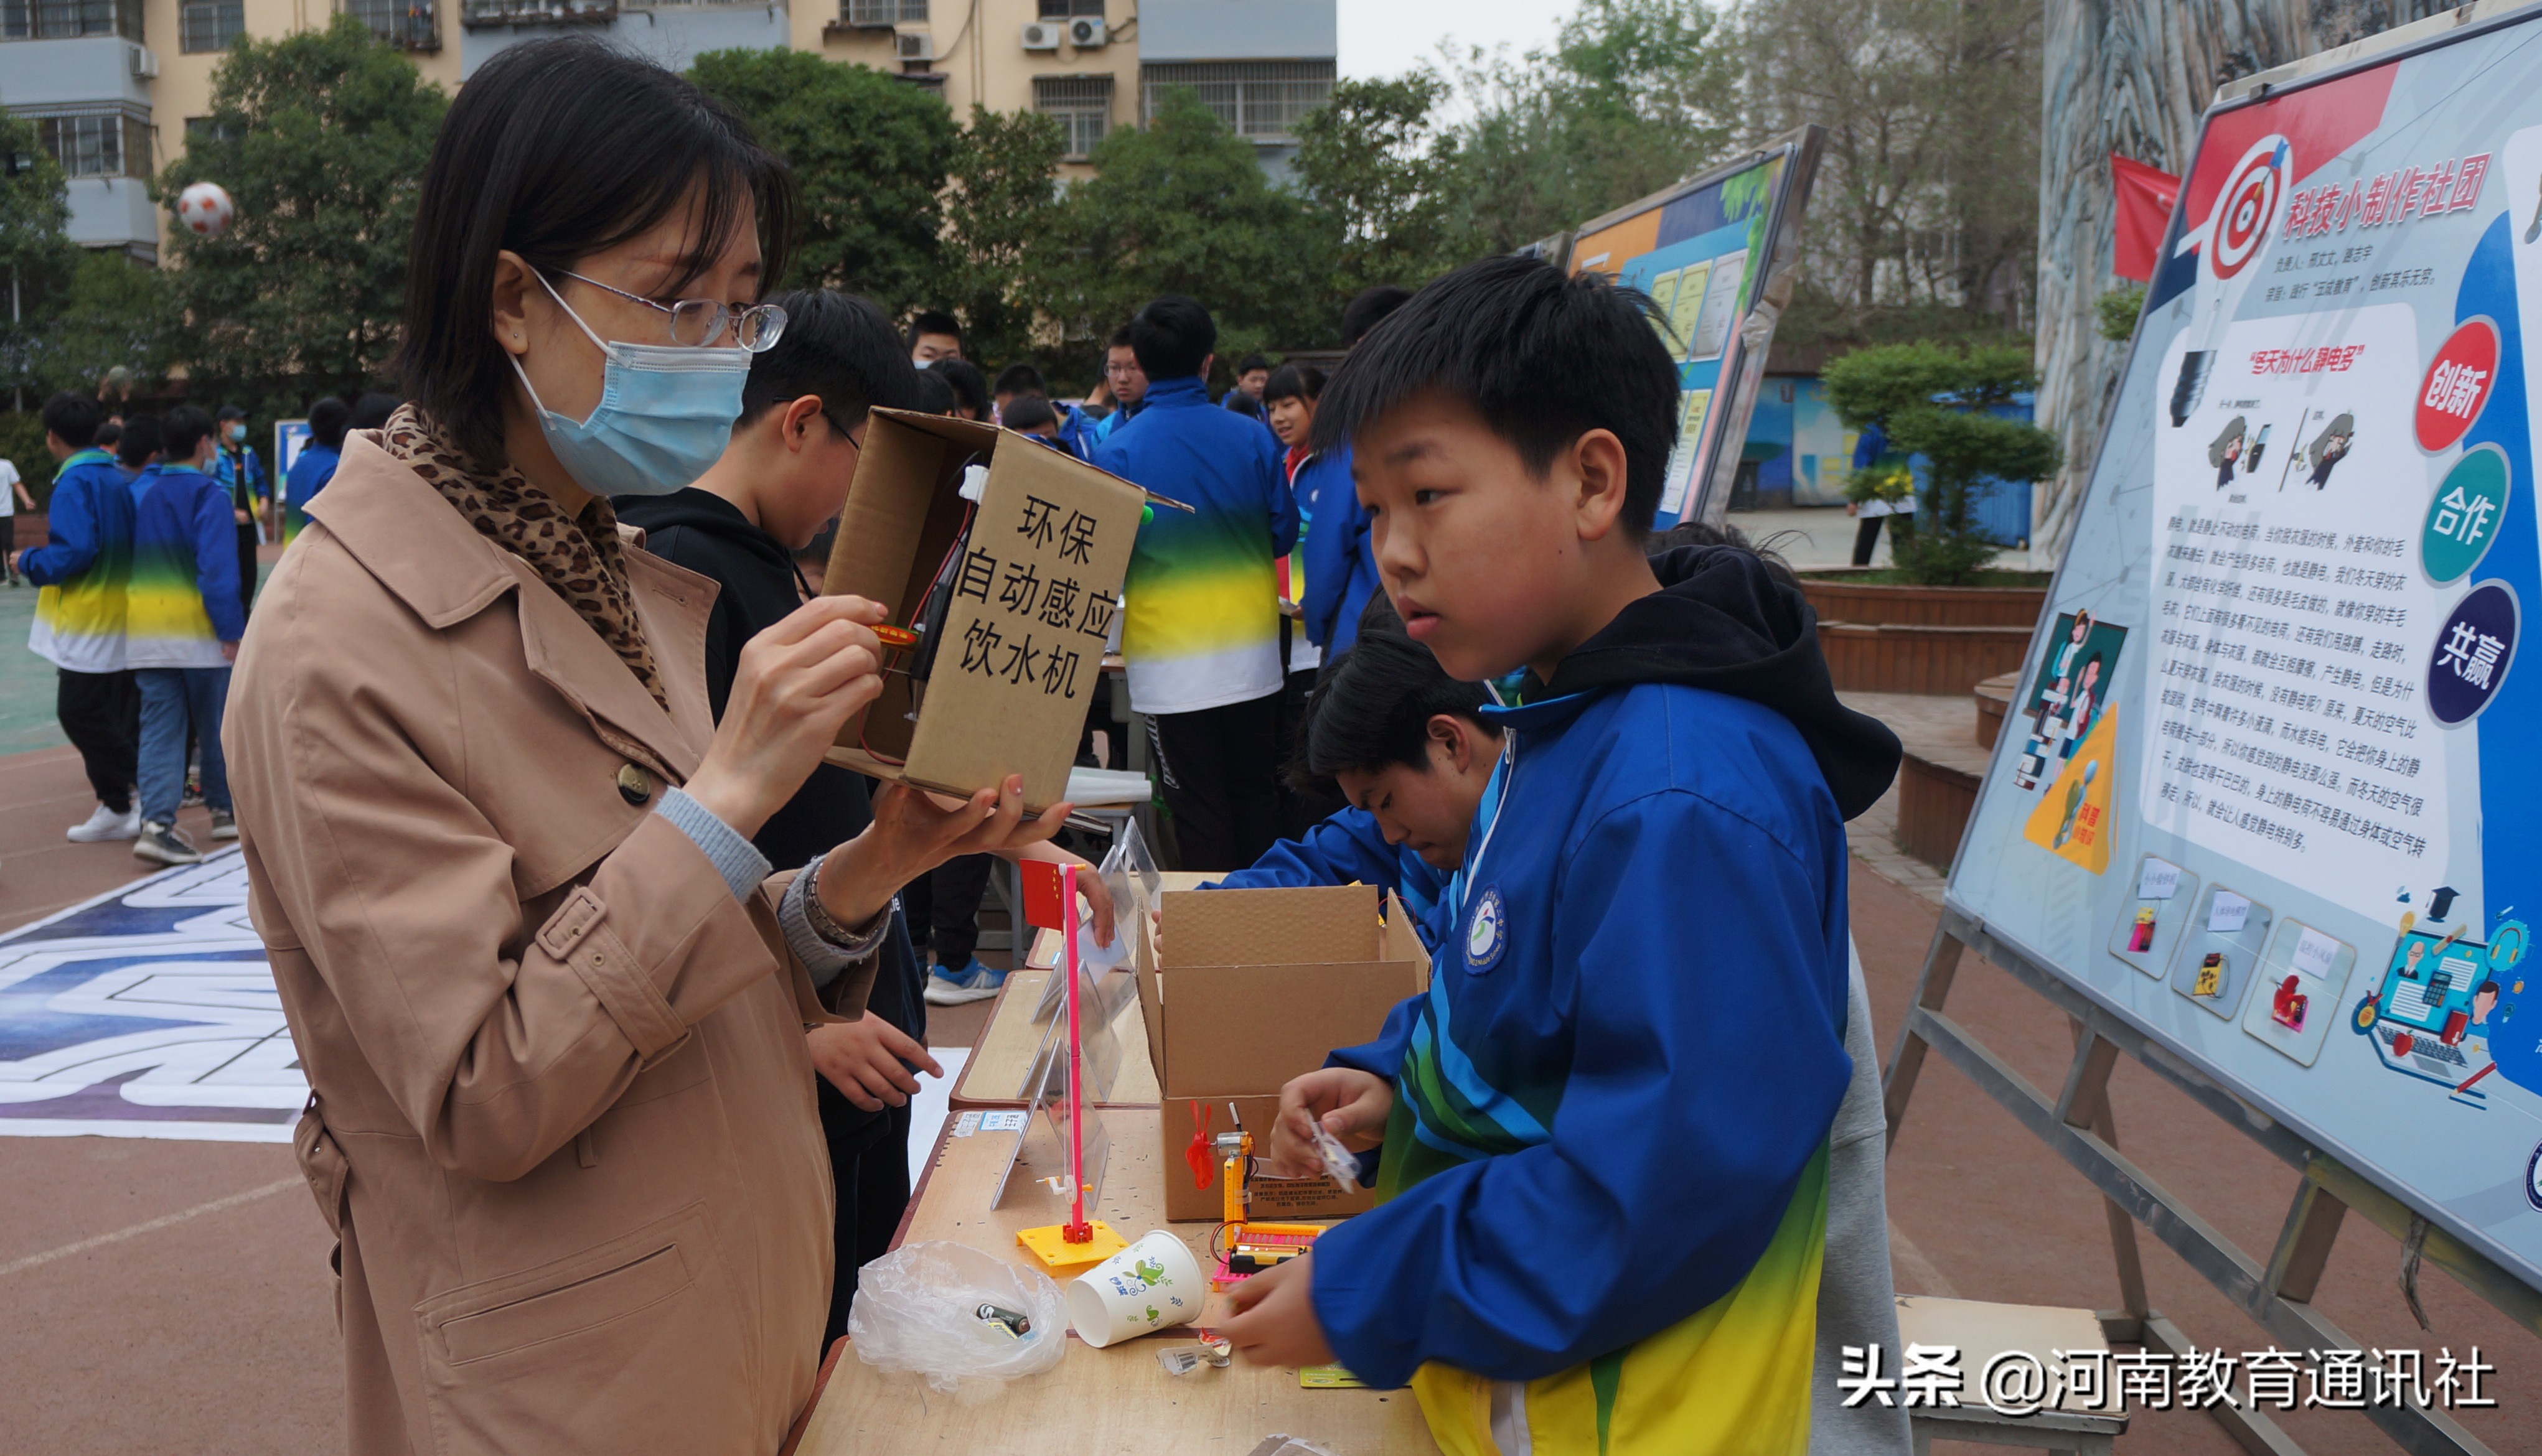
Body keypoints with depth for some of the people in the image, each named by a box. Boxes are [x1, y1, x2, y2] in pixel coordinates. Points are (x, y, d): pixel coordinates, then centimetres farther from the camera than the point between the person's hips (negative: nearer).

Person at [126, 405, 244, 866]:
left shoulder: (146, 495, 13)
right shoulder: (209, 494, -8)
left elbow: (137, 563, 16)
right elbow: (219, 570, -16)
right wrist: (231, 632, -15)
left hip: (145, 632, 5)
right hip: (199, 631, -5)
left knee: (159, 729, 1)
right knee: (216, 725, 10)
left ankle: (157, 822, -12)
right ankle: (225, 810, 23)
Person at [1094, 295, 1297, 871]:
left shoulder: (1117, 452, -10)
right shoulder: (1253, 439, -4)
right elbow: (1285, 533, 6)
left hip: (1170, 664, -3)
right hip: (1252, 652, 3)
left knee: (1199, 815, 6)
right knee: (1255, 799, 16)